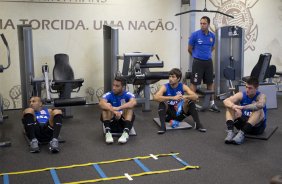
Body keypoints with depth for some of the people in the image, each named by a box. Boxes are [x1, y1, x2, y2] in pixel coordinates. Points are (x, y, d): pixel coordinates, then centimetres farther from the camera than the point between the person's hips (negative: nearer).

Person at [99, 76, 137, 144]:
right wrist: (113, 110, -46)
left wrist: (118, 108, -44)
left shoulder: (128, 95, -8)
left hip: (125, 121, 0)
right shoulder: (108, 95, -7)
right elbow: (101, 103, -30)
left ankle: (126, 133, -40)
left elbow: (134, 102, -32)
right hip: (111, 122, 1)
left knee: (129, 106, -26)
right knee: (107, 105, -24)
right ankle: (108, 132, -35)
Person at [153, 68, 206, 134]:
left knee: (191, 101, -19)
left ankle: (197, 124, -22)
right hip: (168, 114, -2)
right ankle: (163, 126, -39)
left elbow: (196, 97, -17)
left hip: (180, 113, 2)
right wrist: (173, 98, -44)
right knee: (162, 102, -30)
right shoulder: (165, 87, -15)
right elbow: (155, 97, -34)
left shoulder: (183, 86, -8)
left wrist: (185, 96, -39)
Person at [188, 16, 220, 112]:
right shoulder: (195, 35, -8)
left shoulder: (212, 36, 5)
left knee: (210, 83, 10)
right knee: (194, 83, -2)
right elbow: (189, 49, 1)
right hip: (198, 62, -4)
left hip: (208, 62, 5)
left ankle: (212, 103, 19)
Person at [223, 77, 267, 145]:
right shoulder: (241, 95, -5)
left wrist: (243, 107, -47)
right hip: (243, 122, 3)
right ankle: (230, 131, -33)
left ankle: (242, 133, -42)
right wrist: (233, 106, -41)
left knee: (259, 110, -33)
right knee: (230, 107, -14)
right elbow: (226, 101, -19)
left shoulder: (261, 96, -15)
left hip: (257, 126, -3)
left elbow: (260, 105, -41)